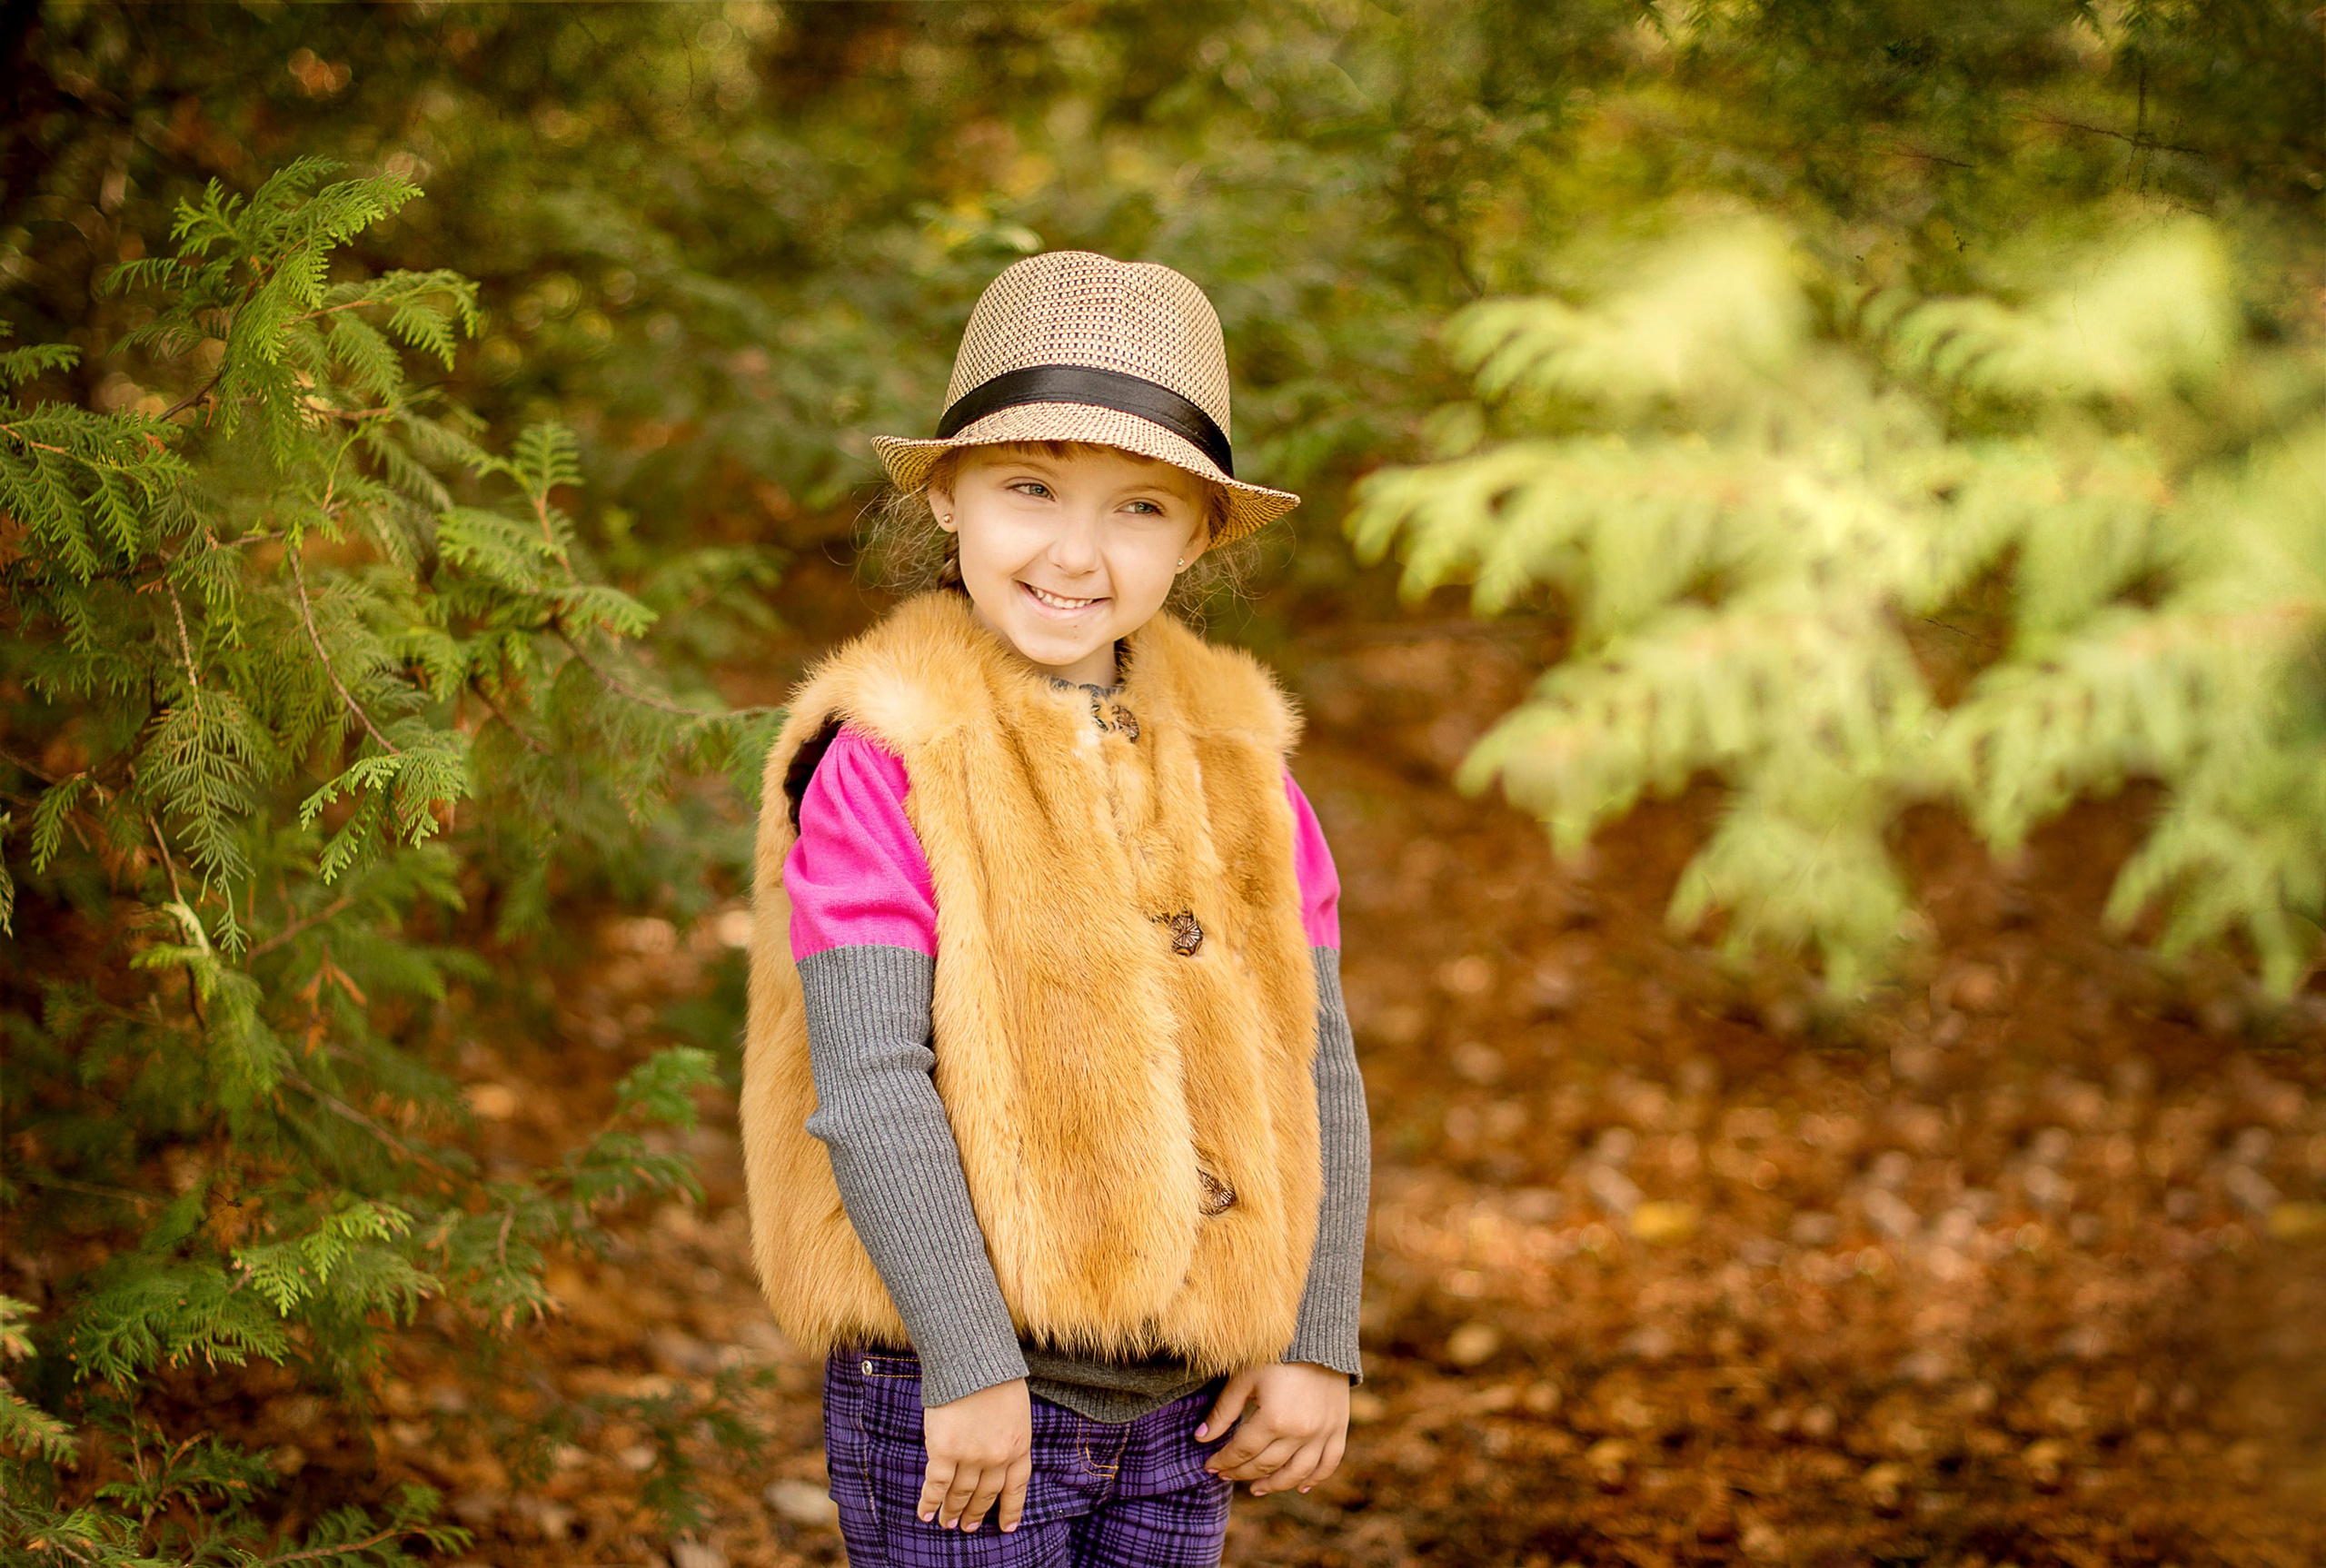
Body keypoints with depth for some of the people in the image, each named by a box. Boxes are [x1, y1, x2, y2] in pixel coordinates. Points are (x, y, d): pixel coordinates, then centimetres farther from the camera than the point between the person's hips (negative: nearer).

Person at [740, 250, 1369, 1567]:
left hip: (1184, 1408, 5)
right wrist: (970, 1362, -18)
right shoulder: (888, 764, -11)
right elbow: (867, 1087, -16)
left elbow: (1315, 1071, 7)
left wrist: (1318, 1347, 2)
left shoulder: (1235, 764, 6)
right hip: (959, 1389, -5)